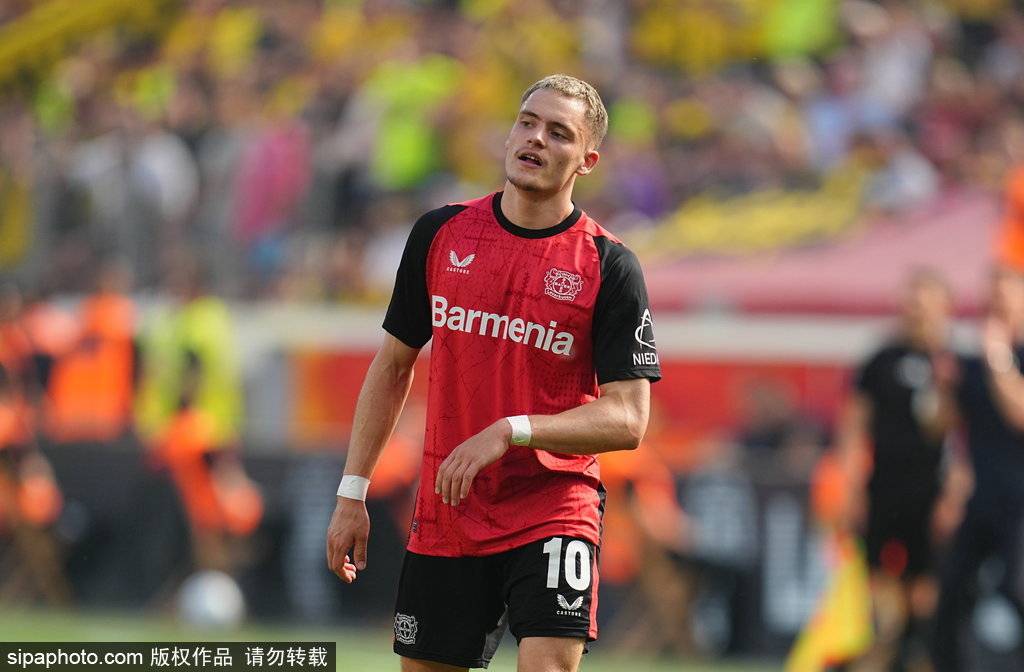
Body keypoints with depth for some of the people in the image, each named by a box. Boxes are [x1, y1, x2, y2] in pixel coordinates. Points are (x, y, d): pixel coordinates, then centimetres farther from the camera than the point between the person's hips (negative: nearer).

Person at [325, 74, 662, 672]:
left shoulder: (609, 266, -6)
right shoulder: (441, 234, 4)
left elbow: (629, 420, -10)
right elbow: (393, 365, 14)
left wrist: (512, 431, -21)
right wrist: (353, 492, 11)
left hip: (555, 510, -4)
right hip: (444, 519, 4)